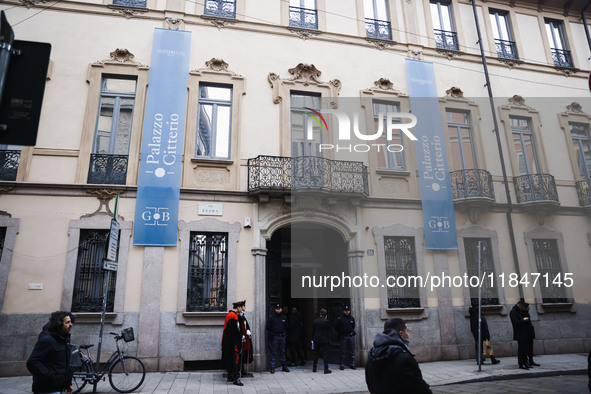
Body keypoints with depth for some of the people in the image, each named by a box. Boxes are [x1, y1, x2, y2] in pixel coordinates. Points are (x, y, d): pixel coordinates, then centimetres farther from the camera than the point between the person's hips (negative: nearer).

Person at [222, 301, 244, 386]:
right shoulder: (233, 315, -18)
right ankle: (235, 379, -6)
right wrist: (241, 336, -12)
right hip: (233, 342, -11)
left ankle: (230, 377, 26)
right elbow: (235, 329, -21)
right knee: (235, 359, -8)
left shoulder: (230, 314, 15)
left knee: (230, 359, 17)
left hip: (228, 342, 11)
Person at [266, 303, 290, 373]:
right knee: (274, 352, -2)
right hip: (274, 337, -3)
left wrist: (285, 334, 7)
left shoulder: (284, 317, 9)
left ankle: (284, 366, 18)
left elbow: (286, 327, 18)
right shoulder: (271, 317, -2)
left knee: (282, 352, 10)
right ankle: (272, 367, 3)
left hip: (282, 336, 3)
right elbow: (268, 327, 0)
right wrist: (270, 334, -8)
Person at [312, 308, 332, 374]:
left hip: (316, 340, 4)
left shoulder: (315, 321, 1)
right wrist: (329, 340, 4)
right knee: (325, 354, 0)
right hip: (324, 340, -4)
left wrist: (313, 339, 15)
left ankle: (314, 368, 20)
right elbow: (328, 332, -5)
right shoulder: (326, 321, -10)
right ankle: (326, 369, -1)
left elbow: (313, 331, 7)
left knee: (316, 354, 14)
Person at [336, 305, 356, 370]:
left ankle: (352, 364, 15)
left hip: (351, 336, 3)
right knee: (343, 351, 1)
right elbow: (337, 328, 3)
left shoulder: (352, 318, 5)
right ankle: (342, 365, 8)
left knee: (352, 351, 6)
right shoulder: (340, 319, -5)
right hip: (343, 337, -3)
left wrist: (352, 332, 12)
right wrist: (341, 334, 4)